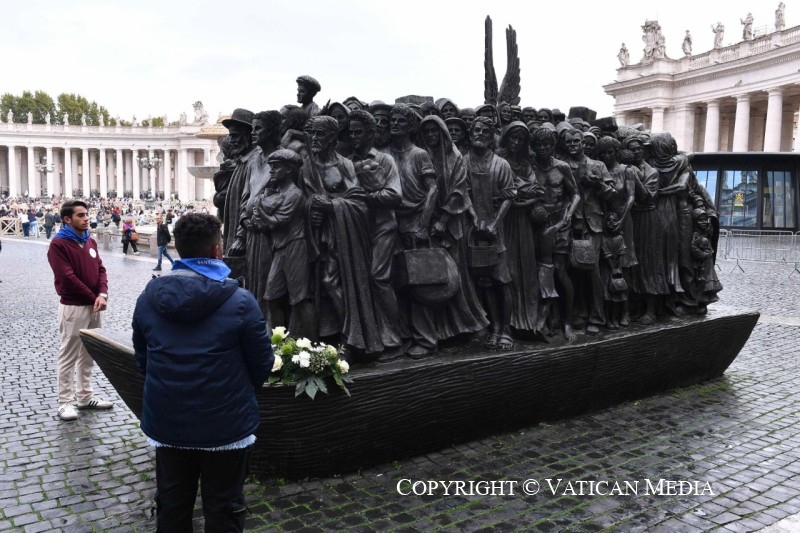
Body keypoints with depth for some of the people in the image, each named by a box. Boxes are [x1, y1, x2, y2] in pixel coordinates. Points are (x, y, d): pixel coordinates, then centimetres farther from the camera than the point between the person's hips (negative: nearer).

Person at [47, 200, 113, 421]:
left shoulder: (90, 242, 10)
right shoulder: (58, 244, -12)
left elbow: (100, 269, 7)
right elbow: (68, 278, -18)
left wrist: (102, 295, -10)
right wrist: (93, 298, -13)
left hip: (94, 306, 7)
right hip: (73, 307, -7)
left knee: (89, 354, 14)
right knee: (69, 356, 1)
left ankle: (85, 396, 24)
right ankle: (65, 402, 10)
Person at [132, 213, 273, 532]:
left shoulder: (148, 298, -3)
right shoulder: (240, 301, -18)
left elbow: (141, 358, 9)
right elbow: (262, 364, -8)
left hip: (166, 420, 4)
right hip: (226, 424, -4)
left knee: (171, 505, 21)